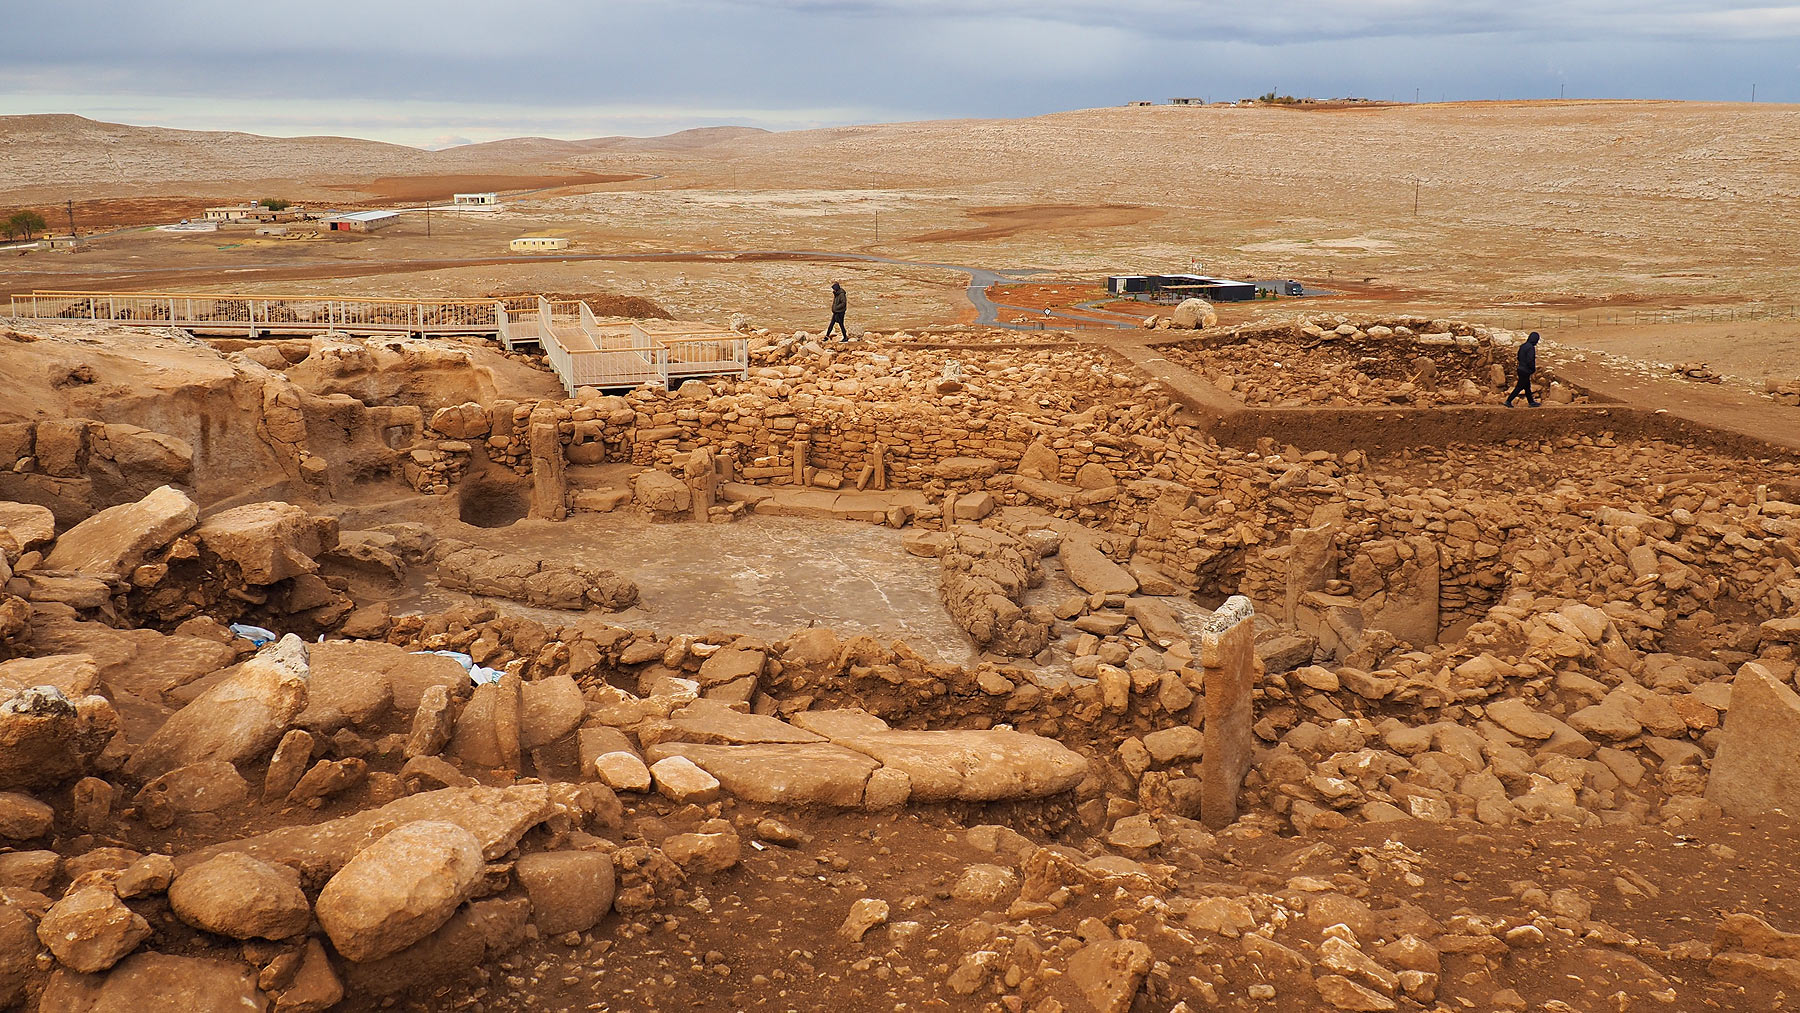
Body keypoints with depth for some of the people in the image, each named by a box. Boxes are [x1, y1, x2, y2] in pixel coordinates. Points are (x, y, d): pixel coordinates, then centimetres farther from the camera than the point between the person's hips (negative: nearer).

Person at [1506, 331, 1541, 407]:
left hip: (1521, 369, 9)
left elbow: (1519, 357, 15)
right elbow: (1530, 361, -24)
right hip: (1525, 371, -9)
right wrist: (1534, 369, -9)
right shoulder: (1531, 348, -21)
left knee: (1527, 386, 18)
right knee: (1519, 387, -2)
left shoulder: (1523, 346, 6)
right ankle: (1508, 401, 0)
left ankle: (1531, 402, 28)